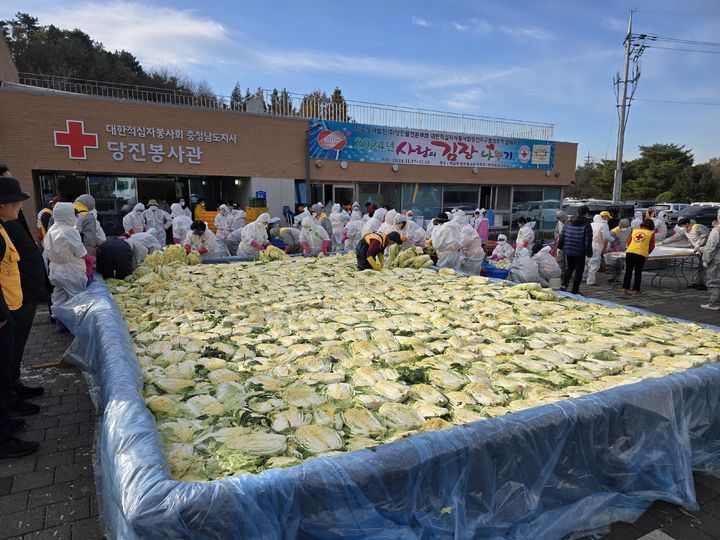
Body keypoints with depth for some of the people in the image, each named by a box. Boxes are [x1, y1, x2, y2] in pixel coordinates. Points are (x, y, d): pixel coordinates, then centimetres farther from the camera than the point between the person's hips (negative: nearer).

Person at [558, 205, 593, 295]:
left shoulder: (568, 223, 6)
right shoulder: (586, 225, -9)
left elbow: (562, 236, 10)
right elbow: (588, 240, -11)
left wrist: (560, 247, 18)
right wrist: (589, 252, -6)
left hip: (568, 250, 5)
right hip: (580, 253, -5)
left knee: (569, 268, 20)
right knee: (579, 271, 7)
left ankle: (563, 285, 3)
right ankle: (575, 290, 10)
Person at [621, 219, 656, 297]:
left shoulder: (635, 231, 17)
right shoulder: (651, 233, 8)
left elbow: (628, 242, 19)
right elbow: (652, 246, 11)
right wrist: (647, 253, 26)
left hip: (629, 252, 3)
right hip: (641, 254, -3)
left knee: (628, 272, 11)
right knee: (638, 273, 6)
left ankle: (624, 290, 12)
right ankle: (635, 291, 7)